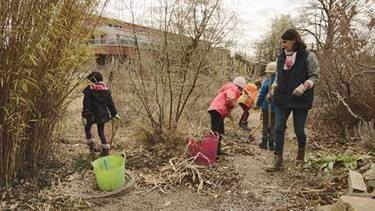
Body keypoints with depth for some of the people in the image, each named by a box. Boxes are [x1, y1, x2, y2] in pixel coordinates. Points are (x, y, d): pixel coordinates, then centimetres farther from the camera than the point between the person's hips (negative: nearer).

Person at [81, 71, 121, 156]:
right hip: (102, 115, 4)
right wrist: (114, 113, 17)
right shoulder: (105, 89, 6)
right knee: (101, 131, 15)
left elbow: (87, 104, -13)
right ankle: (106, 149, 12)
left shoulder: (89, 90, -9)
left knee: (87, 128, 20)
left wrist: (84, 116, -13)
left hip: (92, 115, -4)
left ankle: (91, 144, 10)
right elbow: (110, 103, 10)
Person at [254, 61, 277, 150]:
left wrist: (258, 104, 4)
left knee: (265, 124, 9)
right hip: (277, 107, 3)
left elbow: (262, 93, -7)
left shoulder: (268, 81, -11)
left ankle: (264, 142, 14)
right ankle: (271, 143, 14)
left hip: (267, 106, -3)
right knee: (273, 124, 12)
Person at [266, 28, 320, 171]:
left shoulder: (308, 56, -6)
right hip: (282, 99, 4)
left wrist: (303, 86, -24)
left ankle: (301, 151, 39)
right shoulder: (281, 57, 10)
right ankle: (278, 160, 5)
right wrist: (273, 89, 4)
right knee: (279, 129, -1)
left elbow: (315, 76, -7)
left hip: (300, 100, -4)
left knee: (299, 130, 7)